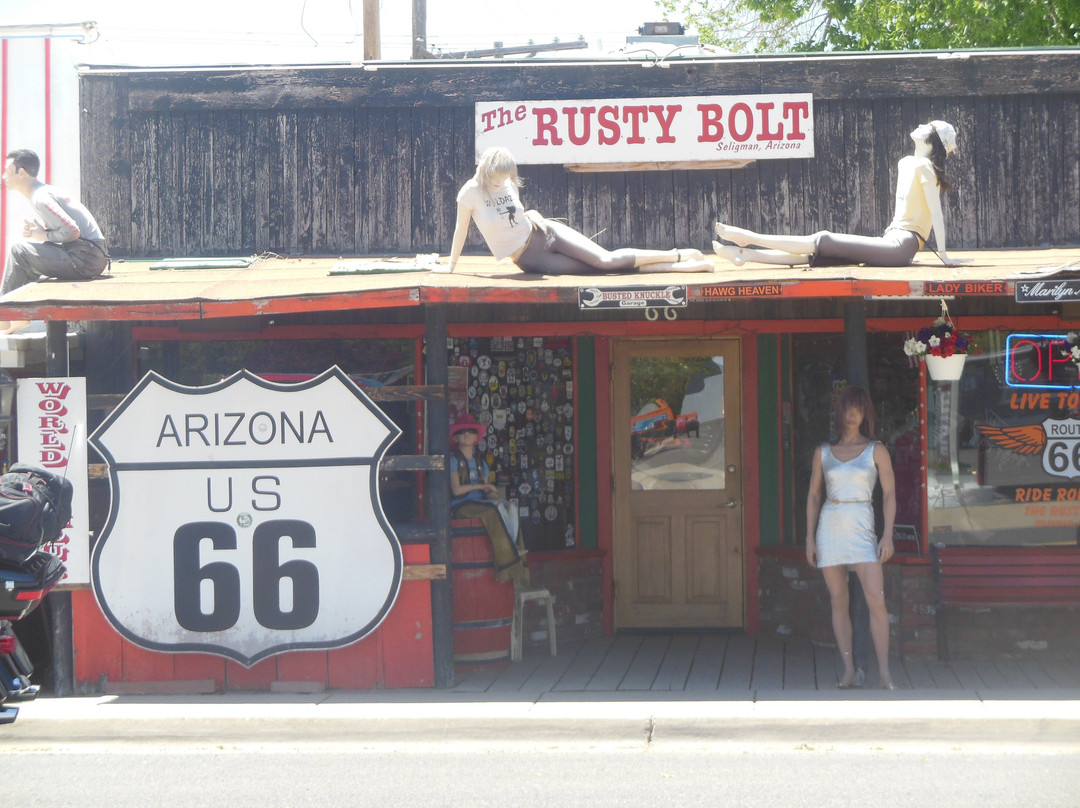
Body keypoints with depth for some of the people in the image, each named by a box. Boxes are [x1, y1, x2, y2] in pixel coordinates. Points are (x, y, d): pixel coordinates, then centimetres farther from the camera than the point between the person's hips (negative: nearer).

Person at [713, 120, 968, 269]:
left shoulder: (924, 167, -9)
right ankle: (745, 253, -3)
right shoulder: (905, 164, 20)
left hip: (900, 247, -9)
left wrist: (943, 254, -14)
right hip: (892, 243, 9)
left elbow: (936, 211, -12)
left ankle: (750, 238, -11)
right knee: (820, 251, 2)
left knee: (825, 242, -11)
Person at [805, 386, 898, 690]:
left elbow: (889, 494, 0)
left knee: (876, 600, -14)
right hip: (830, 528, 2)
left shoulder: (876, 451, 2)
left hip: (861, 528, -2)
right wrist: (810, 537, 5)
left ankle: (884, 672, -10)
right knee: (838, 602, 3)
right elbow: (814, 495, 12)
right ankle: (848, 671, 8)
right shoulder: (823, 452, 9)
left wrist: (888, 535, -9)